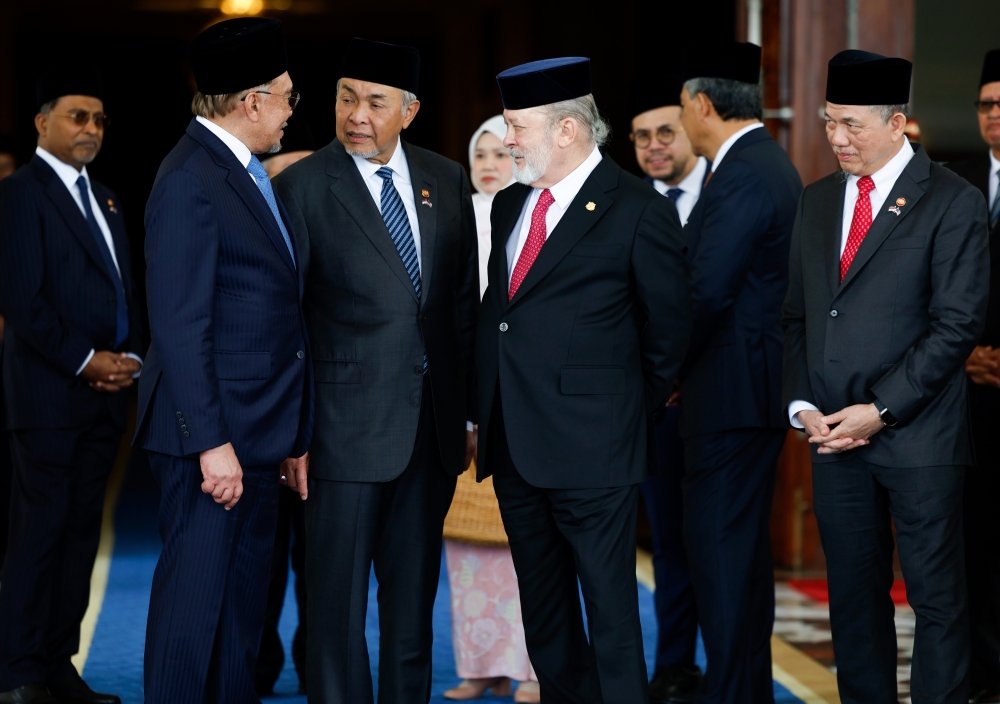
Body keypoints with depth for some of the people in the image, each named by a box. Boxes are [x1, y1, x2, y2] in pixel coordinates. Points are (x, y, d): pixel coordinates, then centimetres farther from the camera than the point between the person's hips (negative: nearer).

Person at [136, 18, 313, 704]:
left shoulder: (250, 174, 15)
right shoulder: (189, 182, -14)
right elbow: (180, 328, -19)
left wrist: (294, 435, 16)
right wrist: (212, 444, -22)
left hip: (259, 437, 9)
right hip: (215, 437, -9)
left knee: (243, 603, 14)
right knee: (196, 596, -4)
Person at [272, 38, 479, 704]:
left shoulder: (447, 180, 8)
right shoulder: (303, 186, -5)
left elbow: (466, 301, 12)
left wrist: (472, 412, 10)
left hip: (434, 424, 4)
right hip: (349, 421, -4)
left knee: (413, 599, 13)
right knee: (340, 602, 0)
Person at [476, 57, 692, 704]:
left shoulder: (640, 211, -7)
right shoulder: (509, 206, 14)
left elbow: (669, 331, -1)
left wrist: (627, 413, 5)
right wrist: (491, 417, 11)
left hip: (590, 453, -7)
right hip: (515, 448, 7)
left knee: (611, 618, -4)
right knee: (544, 616, 14)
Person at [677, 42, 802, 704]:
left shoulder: (741, 177, -17)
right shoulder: (772, 164, 15)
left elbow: (707, 293, -21)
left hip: (733, 390, -11)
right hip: (760, 384, 11)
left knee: (719, 546, -7)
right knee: (744, 544, 16)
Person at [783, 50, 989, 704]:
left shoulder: (952, 202, -5)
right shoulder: (817, 201, 14)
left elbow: (957, 325, -11)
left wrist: (879, 411, -14)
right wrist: (802, 404, 1)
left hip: (916, 436, -5)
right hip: (834, 433, 5)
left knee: (938, 596, -1)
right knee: (853, 594, 10)